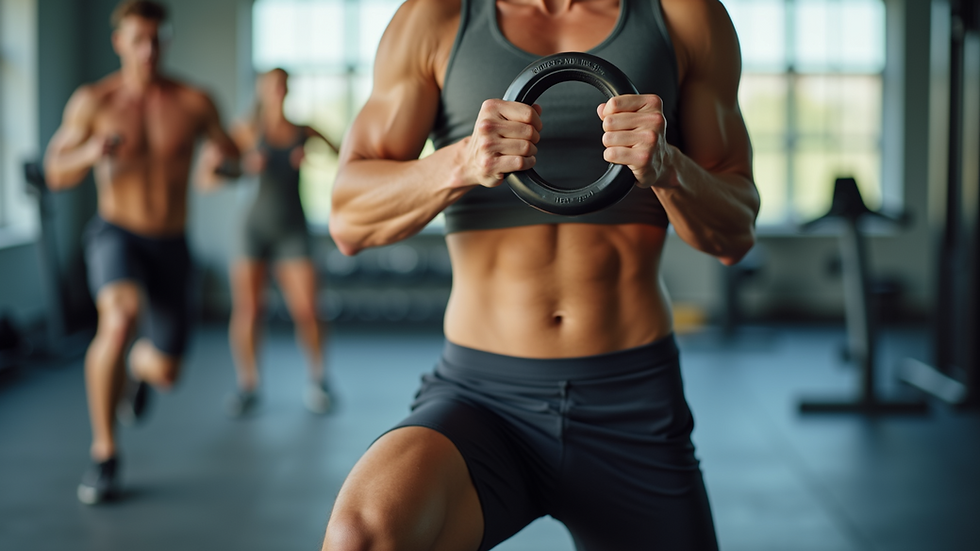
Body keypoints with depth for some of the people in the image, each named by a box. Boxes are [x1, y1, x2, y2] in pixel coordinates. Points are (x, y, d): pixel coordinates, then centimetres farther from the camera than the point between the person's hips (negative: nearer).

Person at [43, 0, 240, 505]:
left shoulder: (192, 101, -7)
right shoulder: (93, 100, -7)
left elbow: (232, 153, 4)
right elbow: (56, 174, -2)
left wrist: (222, 161, -22)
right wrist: (90, 153, -25)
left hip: (171, 246, 2)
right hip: (116, 234, -2)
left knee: (165, 374, 6)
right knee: (119, 319, -35)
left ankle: (139, 365, 49)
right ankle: (104, 455, -19)